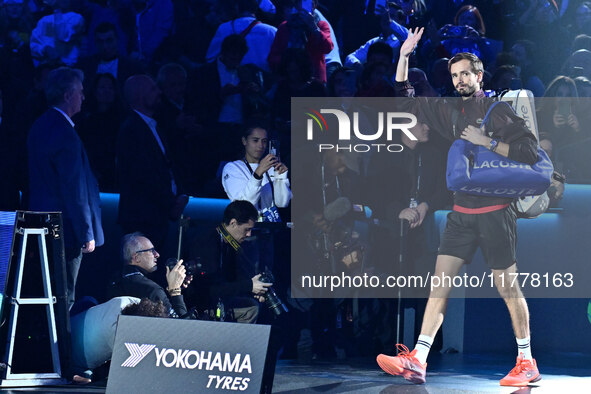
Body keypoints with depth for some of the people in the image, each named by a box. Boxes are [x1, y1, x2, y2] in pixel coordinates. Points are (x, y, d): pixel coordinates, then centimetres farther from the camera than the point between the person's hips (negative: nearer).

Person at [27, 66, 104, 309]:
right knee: (64, 298, -4)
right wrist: (87, 234, -15)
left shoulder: (40, 127, 11)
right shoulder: (65, 134, -20)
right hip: (66, 230, -10)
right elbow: (74, 190, -20)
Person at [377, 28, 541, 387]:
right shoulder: (450, 112, 12)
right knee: (440, 283, -2)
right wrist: (405, 56, 12)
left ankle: (527, 363, 9)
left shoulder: (498, 109, -4)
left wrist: (487, 142, -17)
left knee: (508, 287, -1)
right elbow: (406, 97, 21)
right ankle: (417, 362, -7)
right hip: (461, 212, 6)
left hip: (495, 212, -6)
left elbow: (530, 152, -12)